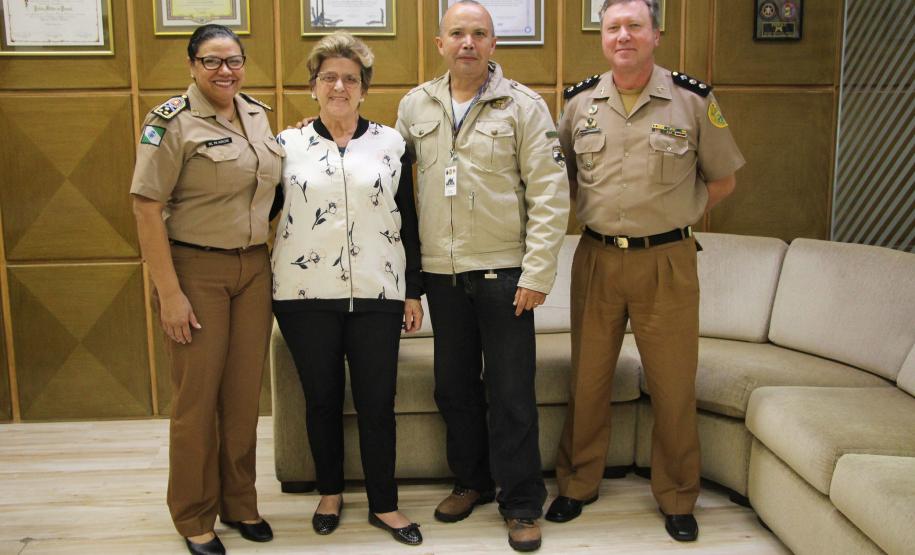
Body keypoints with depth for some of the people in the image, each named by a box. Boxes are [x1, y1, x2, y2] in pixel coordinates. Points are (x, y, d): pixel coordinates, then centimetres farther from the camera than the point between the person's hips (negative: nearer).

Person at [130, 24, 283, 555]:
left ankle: (240, 502, 29)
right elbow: (148, 209, -14)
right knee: (198, 396, 4)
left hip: (254, 267, 5)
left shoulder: (257, 114, 8)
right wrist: (170, 294, -17)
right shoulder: (173, 121, -10)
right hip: (197, 270, -5)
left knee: (245, 393, 12)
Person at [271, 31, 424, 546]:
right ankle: (330, 491, 31)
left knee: (377, 401, 4)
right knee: (322, 398, 11)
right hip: (307, 293, 0)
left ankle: (384, 504, 20)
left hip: (376, 292, 0)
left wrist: (414, 290, 5)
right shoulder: (288, 144, 4)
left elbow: (408, 220, 7)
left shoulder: (391, 143, 5)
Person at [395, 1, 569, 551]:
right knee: (454, 385, 14)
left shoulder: (523, 105, -4)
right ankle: (472, 480, 32)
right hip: (442, 272, 4)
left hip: (504, 272, -4)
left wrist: (536, 274, -13)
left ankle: (522, 503, 16)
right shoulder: (415, 107, 7)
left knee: (511, 392, 2)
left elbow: (550, 194, -8)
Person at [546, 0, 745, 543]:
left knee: (674, 385, 5)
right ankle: (578, 483, 30)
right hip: (596, 258, 2)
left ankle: (678, 498, 24)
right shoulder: (580, 102, 4)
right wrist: (601, 214, 7)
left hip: (667, 261, -2)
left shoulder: (693, 100, -2)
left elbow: (723, 180, 7)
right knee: (588, 379, 11)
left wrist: (668, 218, 2)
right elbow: (561, 174, 17)